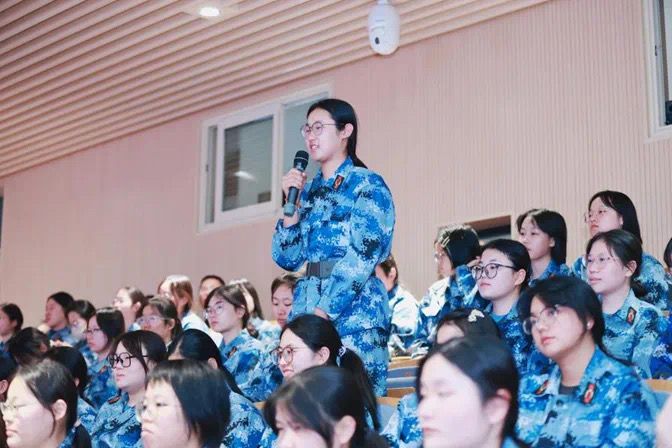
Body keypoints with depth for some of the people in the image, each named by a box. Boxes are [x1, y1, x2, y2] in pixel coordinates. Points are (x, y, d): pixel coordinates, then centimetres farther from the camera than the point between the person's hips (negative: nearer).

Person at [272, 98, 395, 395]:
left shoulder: (367, 185, -2)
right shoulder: (308, 189, 17)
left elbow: (362, 258, -13)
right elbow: (287, 259, 13)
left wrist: (324, 310, -18)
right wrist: (292, 203, 2)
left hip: (353, 310, -6)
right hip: (305, 307, 6)